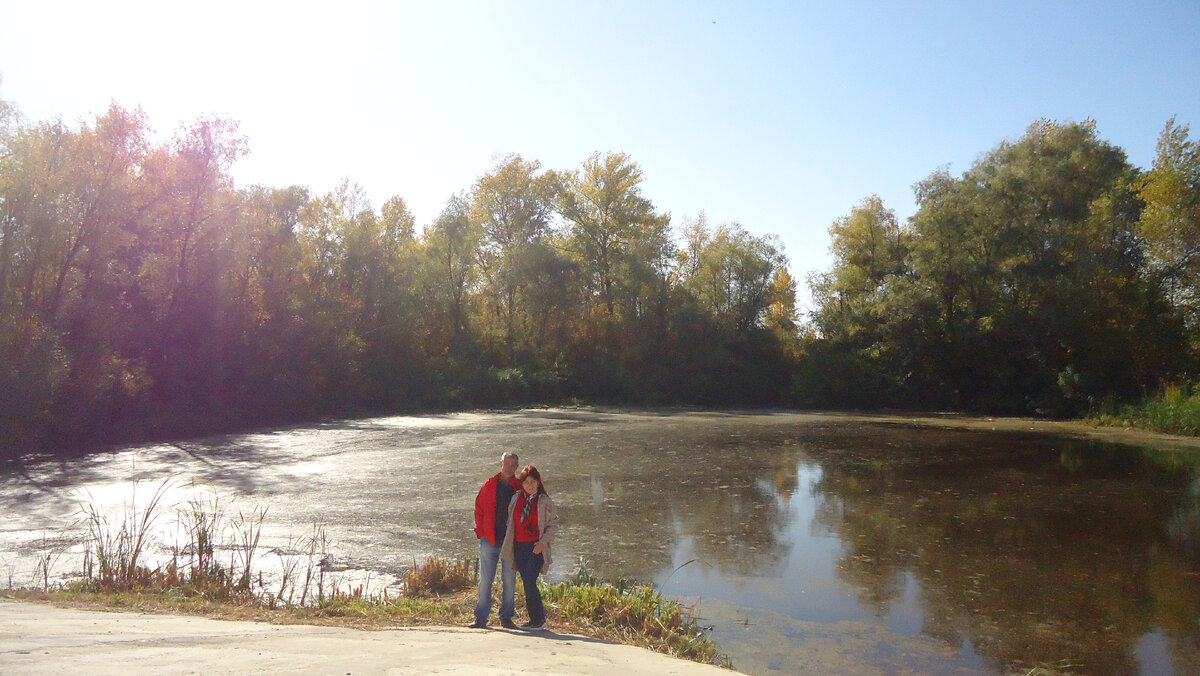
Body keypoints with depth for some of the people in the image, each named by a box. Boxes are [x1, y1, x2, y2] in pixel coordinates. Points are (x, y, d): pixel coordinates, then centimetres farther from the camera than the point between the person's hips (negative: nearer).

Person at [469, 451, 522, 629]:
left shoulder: (520, 488, 3)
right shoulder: (489, 485, 6)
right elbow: (479, 509, 9)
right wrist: (481, 532, 1)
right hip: (489, 541, 0)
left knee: (509, 581, 4)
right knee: (485, 581, 2)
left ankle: (506, 618, 15)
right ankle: (481, 618, 9)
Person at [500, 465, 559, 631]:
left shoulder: (545, 502, -2)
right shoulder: (516, 499, 9)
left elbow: (553, 525, 0)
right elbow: (510, 521, 16)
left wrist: (543, 542, -13)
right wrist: (507, 543, 9)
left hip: (536, 547, -4)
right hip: (519, 547, 5)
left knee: (529, 582, -14)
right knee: (527, 584, 6)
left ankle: (539, 620, -2)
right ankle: (535, 620, 16)